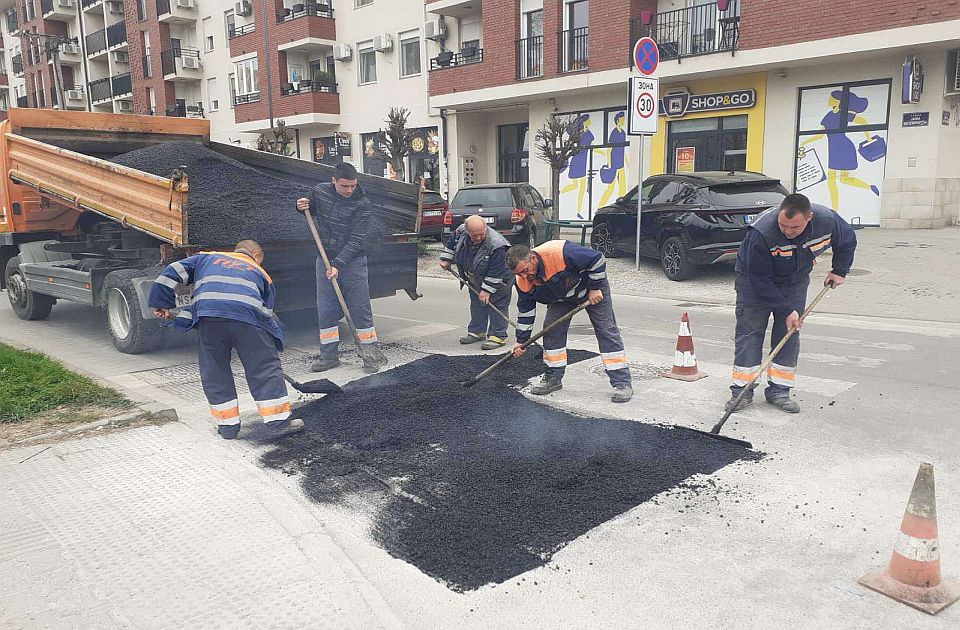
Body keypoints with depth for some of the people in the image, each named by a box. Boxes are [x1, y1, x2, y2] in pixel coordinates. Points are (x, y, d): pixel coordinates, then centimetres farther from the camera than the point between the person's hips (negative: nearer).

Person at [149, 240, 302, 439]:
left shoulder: (207, 258, 35)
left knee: (214, 371, 15)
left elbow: (174, 272, 25)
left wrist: (162, 304, 30)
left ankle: (227, 424, 20)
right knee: (265, 367, 10)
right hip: (248, 315, -1)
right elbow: (267, 311, 27)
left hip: (207, 314, 1)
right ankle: (278, 420, 12)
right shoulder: (260, 272, 33)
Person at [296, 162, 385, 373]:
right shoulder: (320, 191, -2)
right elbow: (312, 210, 20)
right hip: (325, 260, 4)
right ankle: (329, 356, 14)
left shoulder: (363, 204, -15)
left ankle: (372, 354, 9)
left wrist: (338, 264, -25)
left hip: (352, 261, -4)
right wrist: (303, 207, -4)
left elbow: (356, 240, -19)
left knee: (360, 308, -2)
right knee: (326, 310, 5)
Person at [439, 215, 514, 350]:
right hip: (475, 280, 7)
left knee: (497, 306, -5)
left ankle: (498, 336, 2)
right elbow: (451, 242, 7)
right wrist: (446, 259, 7)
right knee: (476, 304, 15)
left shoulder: (496, 245, -37)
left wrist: (487, 290, -29)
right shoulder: (461, 232, -19)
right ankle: (477, 332, 28)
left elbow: (495, 272, -32)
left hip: (498, 281, -7)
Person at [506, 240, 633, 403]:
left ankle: (622, 382, -6)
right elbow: (525, 311, -7)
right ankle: (553, 378, 9)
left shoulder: (560, 253, -42)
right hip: (561, 297, 5)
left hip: (592, 287, -5)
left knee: (606, 331, -8)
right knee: (551, 329, -6)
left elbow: (597, 259, -31)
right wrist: (521, 340, -3)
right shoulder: (523, 282, -22)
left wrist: (595, 288, -24)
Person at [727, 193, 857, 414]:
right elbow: (760, 280, -30)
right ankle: (742, 391, -2)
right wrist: (786, 310, -26)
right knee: (749, 331, -8)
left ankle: (778, 391, 5)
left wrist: (839, 270, -2)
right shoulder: (761, 232, -38)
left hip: (795, 281, 4)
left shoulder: (827, 220, -25)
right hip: (755, 280, -3)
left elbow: (848, 241, 1)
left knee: (790, 334, -1)